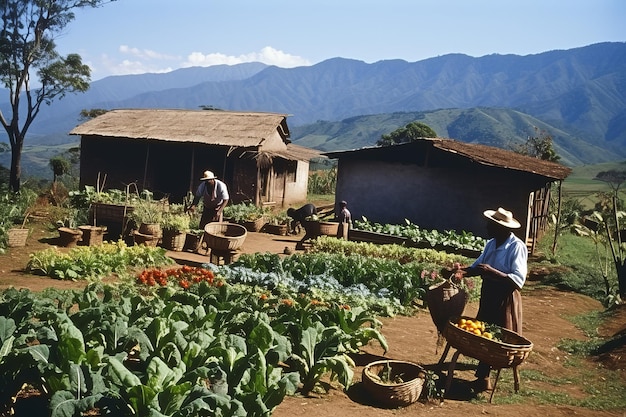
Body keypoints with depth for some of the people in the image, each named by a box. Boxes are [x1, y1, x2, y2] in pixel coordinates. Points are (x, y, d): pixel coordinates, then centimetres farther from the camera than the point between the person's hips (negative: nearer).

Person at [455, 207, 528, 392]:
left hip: (505, 299, -7)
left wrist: (492, 272, -34)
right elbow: (478, 266, 8)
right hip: (488, 296, 8)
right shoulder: (491, 243, 4)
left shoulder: (517, 247, -18)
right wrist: (462, 271, -12)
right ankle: (483, 374, 31)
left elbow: (518, 280, -26)